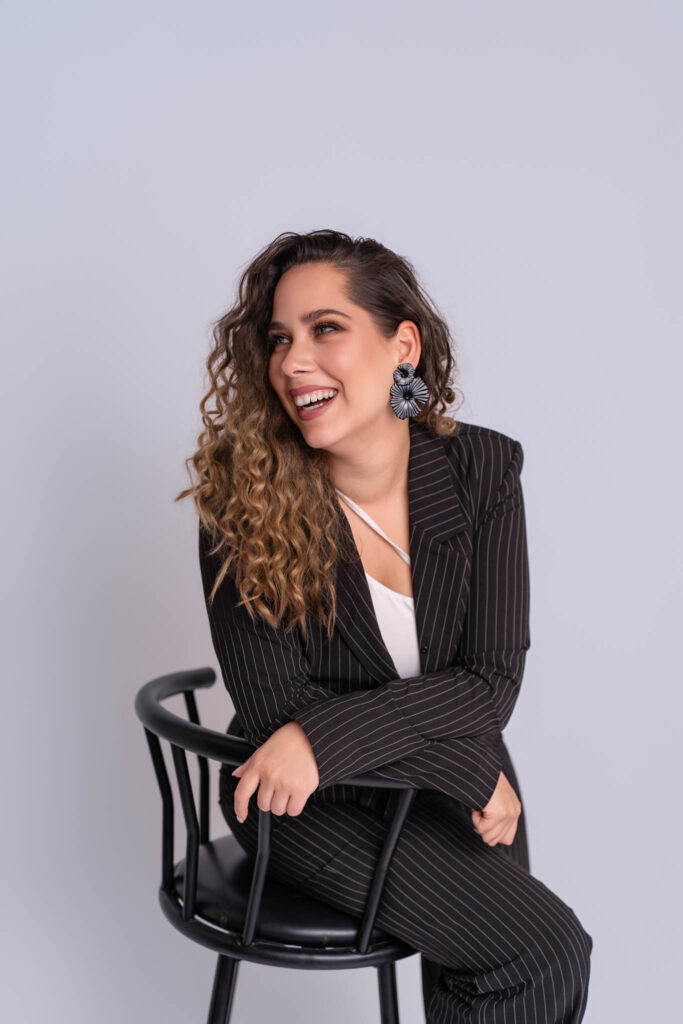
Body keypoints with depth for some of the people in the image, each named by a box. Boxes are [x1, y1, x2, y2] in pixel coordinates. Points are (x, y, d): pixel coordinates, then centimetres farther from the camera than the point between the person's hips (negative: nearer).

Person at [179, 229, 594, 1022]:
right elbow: (273, 708, -17)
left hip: (458, 787, 4)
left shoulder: (481, 470, -10)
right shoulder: (245, 497, -17)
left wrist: (324, 735, -25)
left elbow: (492, 681, -12)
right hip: (310, 804, -3)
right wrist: (473, 776, -18)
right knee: (546, 955, -15)